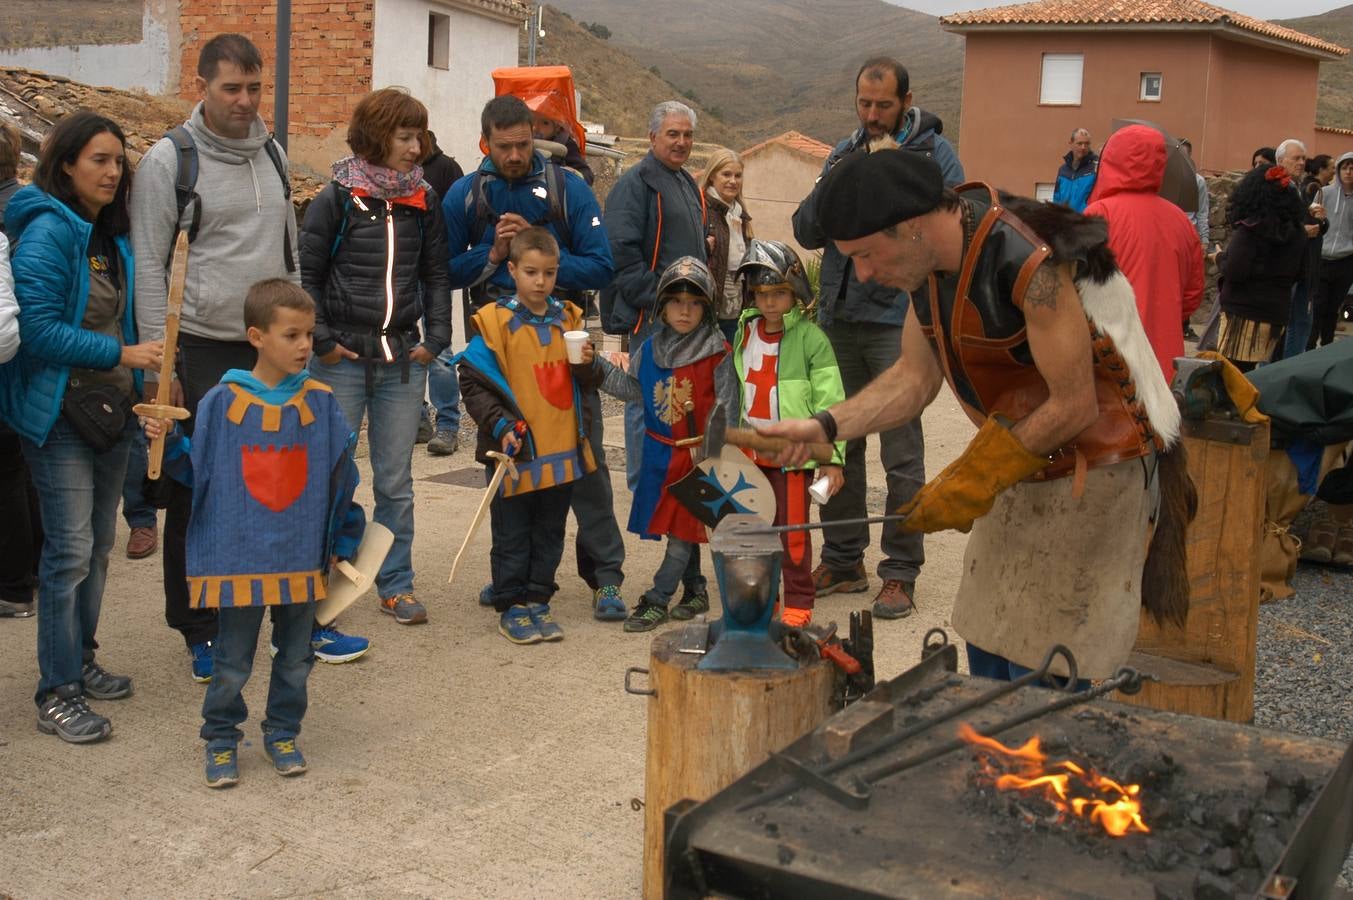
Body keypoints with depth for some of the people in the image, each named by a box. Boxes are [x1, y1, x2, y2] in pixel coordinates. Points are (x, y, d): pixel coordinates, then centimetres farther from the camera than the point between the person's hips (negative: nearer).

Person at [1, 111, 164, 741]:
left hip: (110, 410, 8)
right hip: (59, 415, -8)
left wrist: (140, 387, 8)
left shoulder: (113, 236, 10)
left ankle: (79, 660, 30)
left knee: (98, 544, 15)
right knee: (69, 550, -6)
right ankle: (56, 694, 3)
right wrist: (120, 353, -21)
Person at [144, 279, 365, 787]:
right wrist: (167, 441, -12)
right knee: (232, 663, 8)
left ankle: (282, 733, 31)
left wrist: (344, 541, 9)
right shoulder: (222, 402, -5)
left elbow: (341, 478, 6)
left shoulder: (320, 402, 0)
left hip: (302, 559, 2)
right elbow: (197, 472, 5)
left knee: (295, 658, 13)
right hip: (237, 558, -2)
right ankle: (221, 740, 26)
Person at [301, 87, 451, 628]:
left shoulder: (424, 202, 7)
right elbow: (307, 275, -1)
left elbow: (436, 275, 13)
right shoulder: (337, 199, -3)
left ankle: (396, 584, 19)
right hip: (343, 360, -3)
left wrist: (436, 339, 3)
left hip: (403, 360, 3)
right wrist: (322, 340, -7)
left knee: (396, 481, 9)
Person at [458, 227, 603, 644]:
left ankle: (538, 600, 26)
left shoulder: (569, 319, 7)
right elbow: (473, 383, -8)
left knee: (549, 535, 14)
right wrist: (501, 425, -17)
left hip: (562, 452, 5)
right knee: (512, 538, 7)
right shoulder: (494, 321, -8)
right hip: (515, 453, -4)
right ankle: (511, 608, 18)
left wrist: (586, 366, -7)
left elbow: (587, 383, 15)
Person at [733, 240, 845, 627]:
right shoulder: (744, 334, 8)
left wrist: (833, 457, -10)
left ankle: (799, 602, 11)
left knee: (793, 529, 0)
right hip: (751, 451, 6)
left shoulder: (811, 339, -9)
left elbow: (829, 401, -9)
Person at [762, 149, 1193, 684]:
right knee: (987, 643, 14)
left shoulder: (1030, 264, -29)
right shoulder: (927, 262, -2)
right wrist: (823, 427, -10)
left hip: (1091, 469, -8)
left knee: (1041, 671, -3)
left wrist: (970, 483, -18)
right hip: (1021, 467, 8)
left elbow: (1074, 407, -24)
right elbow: (915, 377, 4)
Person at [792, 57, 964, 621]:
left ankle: (900, 572, 9)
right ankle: (842, 561, 22)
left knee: (902, 455, -1)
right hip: (839, 317, 5)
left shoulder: (934, 154, -1)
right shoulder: (845, 154, 13)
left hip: (898, 322, -5)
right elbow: (807, 232, 7)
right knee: (839, 443, 11)